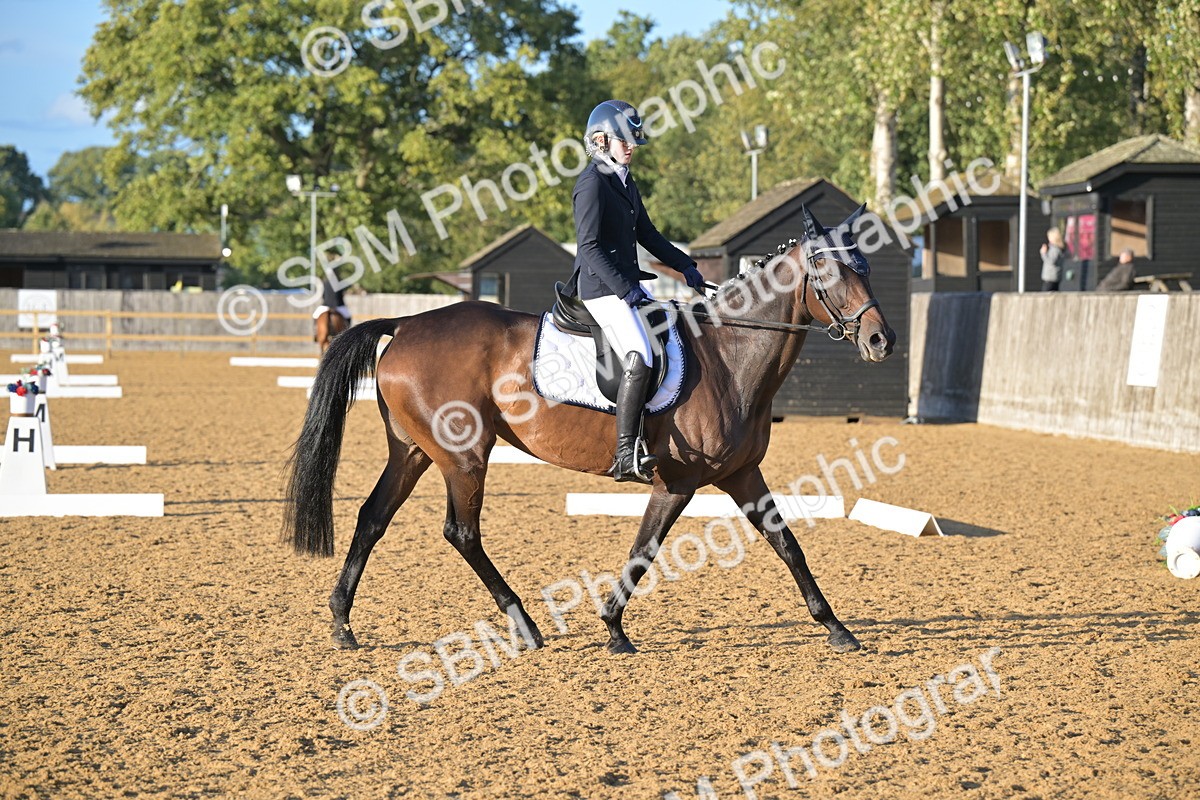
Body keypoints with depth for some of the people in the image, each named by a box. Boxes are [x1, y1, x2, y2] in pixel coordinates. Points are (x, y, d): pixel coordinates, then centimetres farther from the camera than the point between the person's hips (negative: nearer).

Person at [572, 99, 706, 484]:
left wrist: (685, 265, 15)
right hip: (603, 289, -10)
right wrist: (625, 289, -24)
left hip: (629, 285, 10)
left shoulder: (625, 182, 16)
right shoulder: (593, 183, -13)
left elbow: (647, 235, 24)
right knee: (640, 358, -23)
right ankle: (626, 456, -25)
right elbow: (589, 246, -20)